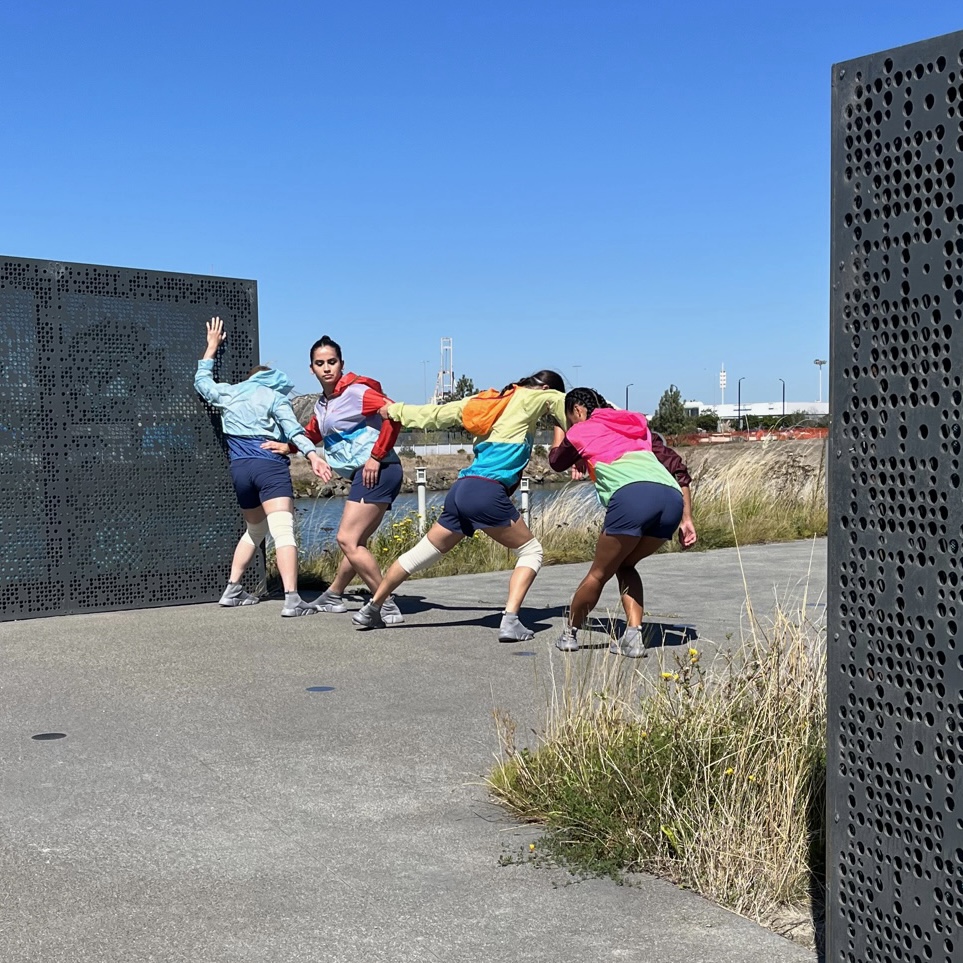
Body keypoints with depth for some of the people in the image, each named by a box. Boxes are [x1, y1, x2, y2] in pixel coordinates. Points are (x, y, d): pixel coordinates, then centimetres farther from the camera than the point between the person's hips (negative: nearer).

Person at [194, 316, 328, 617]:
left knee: (255, 529, 26)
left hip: (239, 468, 6)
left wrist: (212, 346, 45)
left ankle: (232, 590, 27)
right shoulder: (275, 397, 7)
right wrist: (312, 454, -20)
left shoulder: (228, 394, 19)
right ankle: (292, 599, -28)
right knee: (283, 531, -16)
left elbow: (202, 380, 39)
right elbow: (293, 429, -9)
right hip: (270, 465, -6)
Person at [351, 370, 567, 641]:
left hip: (461, 489, 7)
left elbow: (435, 414, 28)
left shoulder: (485, 402, 23)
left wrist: (395, 410, 39)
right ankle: (510, 621, -11)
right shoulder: (530, 398, 5)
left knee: (420, 554, 18)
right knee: (531, 551, 5)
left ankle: (371, 610, 27)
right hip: (488, 490, -7)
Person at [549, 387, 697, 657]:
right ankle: (633, 636, 13)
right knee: (625, 565, 24)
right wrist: (686, 519, 23)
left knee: (599, 573, 13)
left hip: (631, 496, -5)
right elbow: (678, 469, 26)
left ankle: (570, 633, 29)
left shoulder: (581, 431, 22)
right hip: (672, 497, 5)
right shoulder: (637, 426, 35)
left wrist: (559, 425, 60)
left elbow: (556, 462, 43)